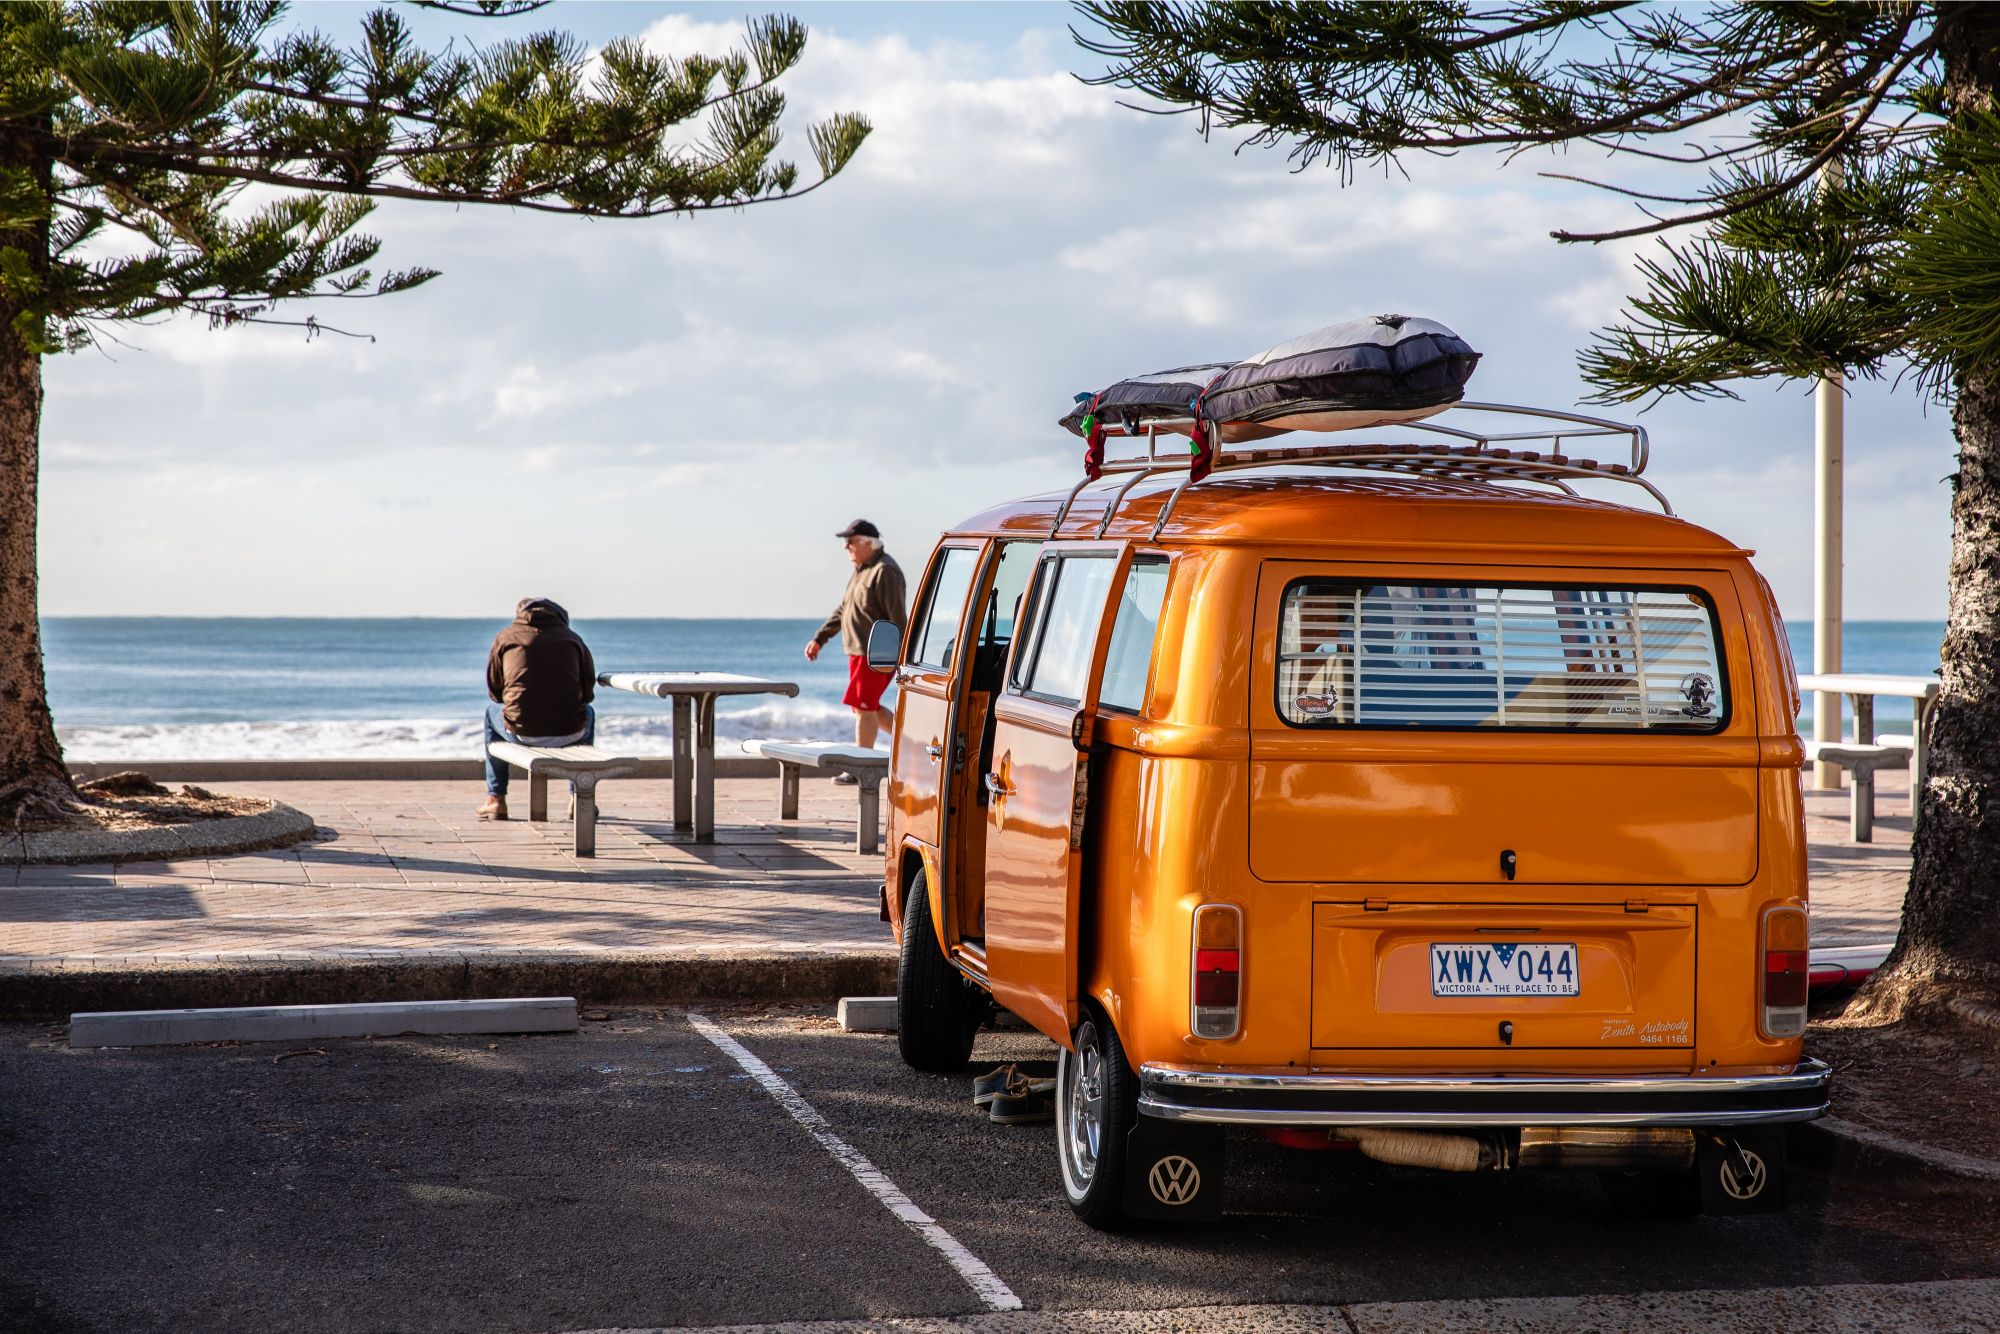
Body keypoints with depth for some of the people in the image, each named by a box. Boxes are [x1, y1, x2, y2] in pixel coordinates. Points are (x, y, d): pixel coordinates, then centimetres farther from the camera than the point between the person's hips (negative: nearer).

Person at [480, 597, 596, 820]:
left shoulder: (505, 637, 9)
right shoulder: (573, 638, 12)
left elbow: (494, 691, 15)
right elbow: (588, 691, 15)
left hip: (521, 732, -1)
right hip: (569, 733, 1)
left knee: (492, 711, 34)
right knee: (588, 713, 38)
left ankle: (496, 800, 34)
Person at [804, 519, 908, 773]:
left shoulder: (885, 572, -15)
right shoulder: (861, 571, 17)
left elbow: (898, 618, -19)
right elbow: (843, 610, 23)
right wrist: (819, 639, 19)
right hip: (859, 651, 10)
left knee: (863, 706, -7)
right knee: (865, 706, 13)